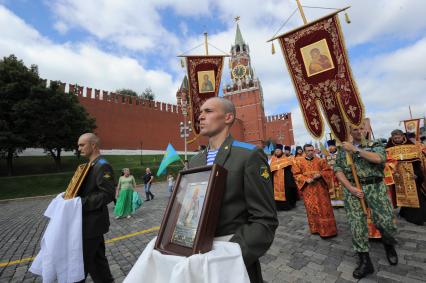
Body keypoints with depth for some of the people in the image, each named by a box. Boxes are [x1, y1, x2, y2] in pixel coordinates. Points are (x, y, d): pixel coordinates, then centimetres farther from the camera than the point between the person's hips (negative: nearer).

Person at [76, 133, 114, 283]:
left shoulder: (103, 166, -20)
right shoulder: (92, 165, 10)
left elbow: (108, 195, -25)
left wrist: (82, 202, -24)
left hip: (93, 222, -9)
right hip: (90, 221, 9)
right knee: (97, 257, 20)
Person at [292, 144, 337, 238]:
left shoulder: (320, 160, 4)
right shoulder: (298, 162, 0)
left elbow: (328, 171, 4)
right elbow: (296, 175, -2)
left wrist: (320, 174, -15)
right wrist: (306, 179, -17)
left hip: (321, 188, 0)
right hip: (308, 189, 0)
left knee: (324, 208, 5)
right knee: (312, 209, 8)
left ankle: (328, 229, 19)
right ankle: (315, 228, 24)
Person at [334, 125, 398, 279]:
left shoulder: (375, 144, 5)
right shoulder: (343, 149, 7)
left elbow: (379, 158, -18)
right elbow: (338, 170, 1)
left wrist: (355, 149, -16)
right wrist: (351, 188, -10)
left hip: (376, 187, 0)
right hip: (352, 189, 1)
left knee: (386, 222, 0)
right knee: (356, 225, -2)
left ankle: (389, 244, 37)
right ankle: (365, 261, 14)